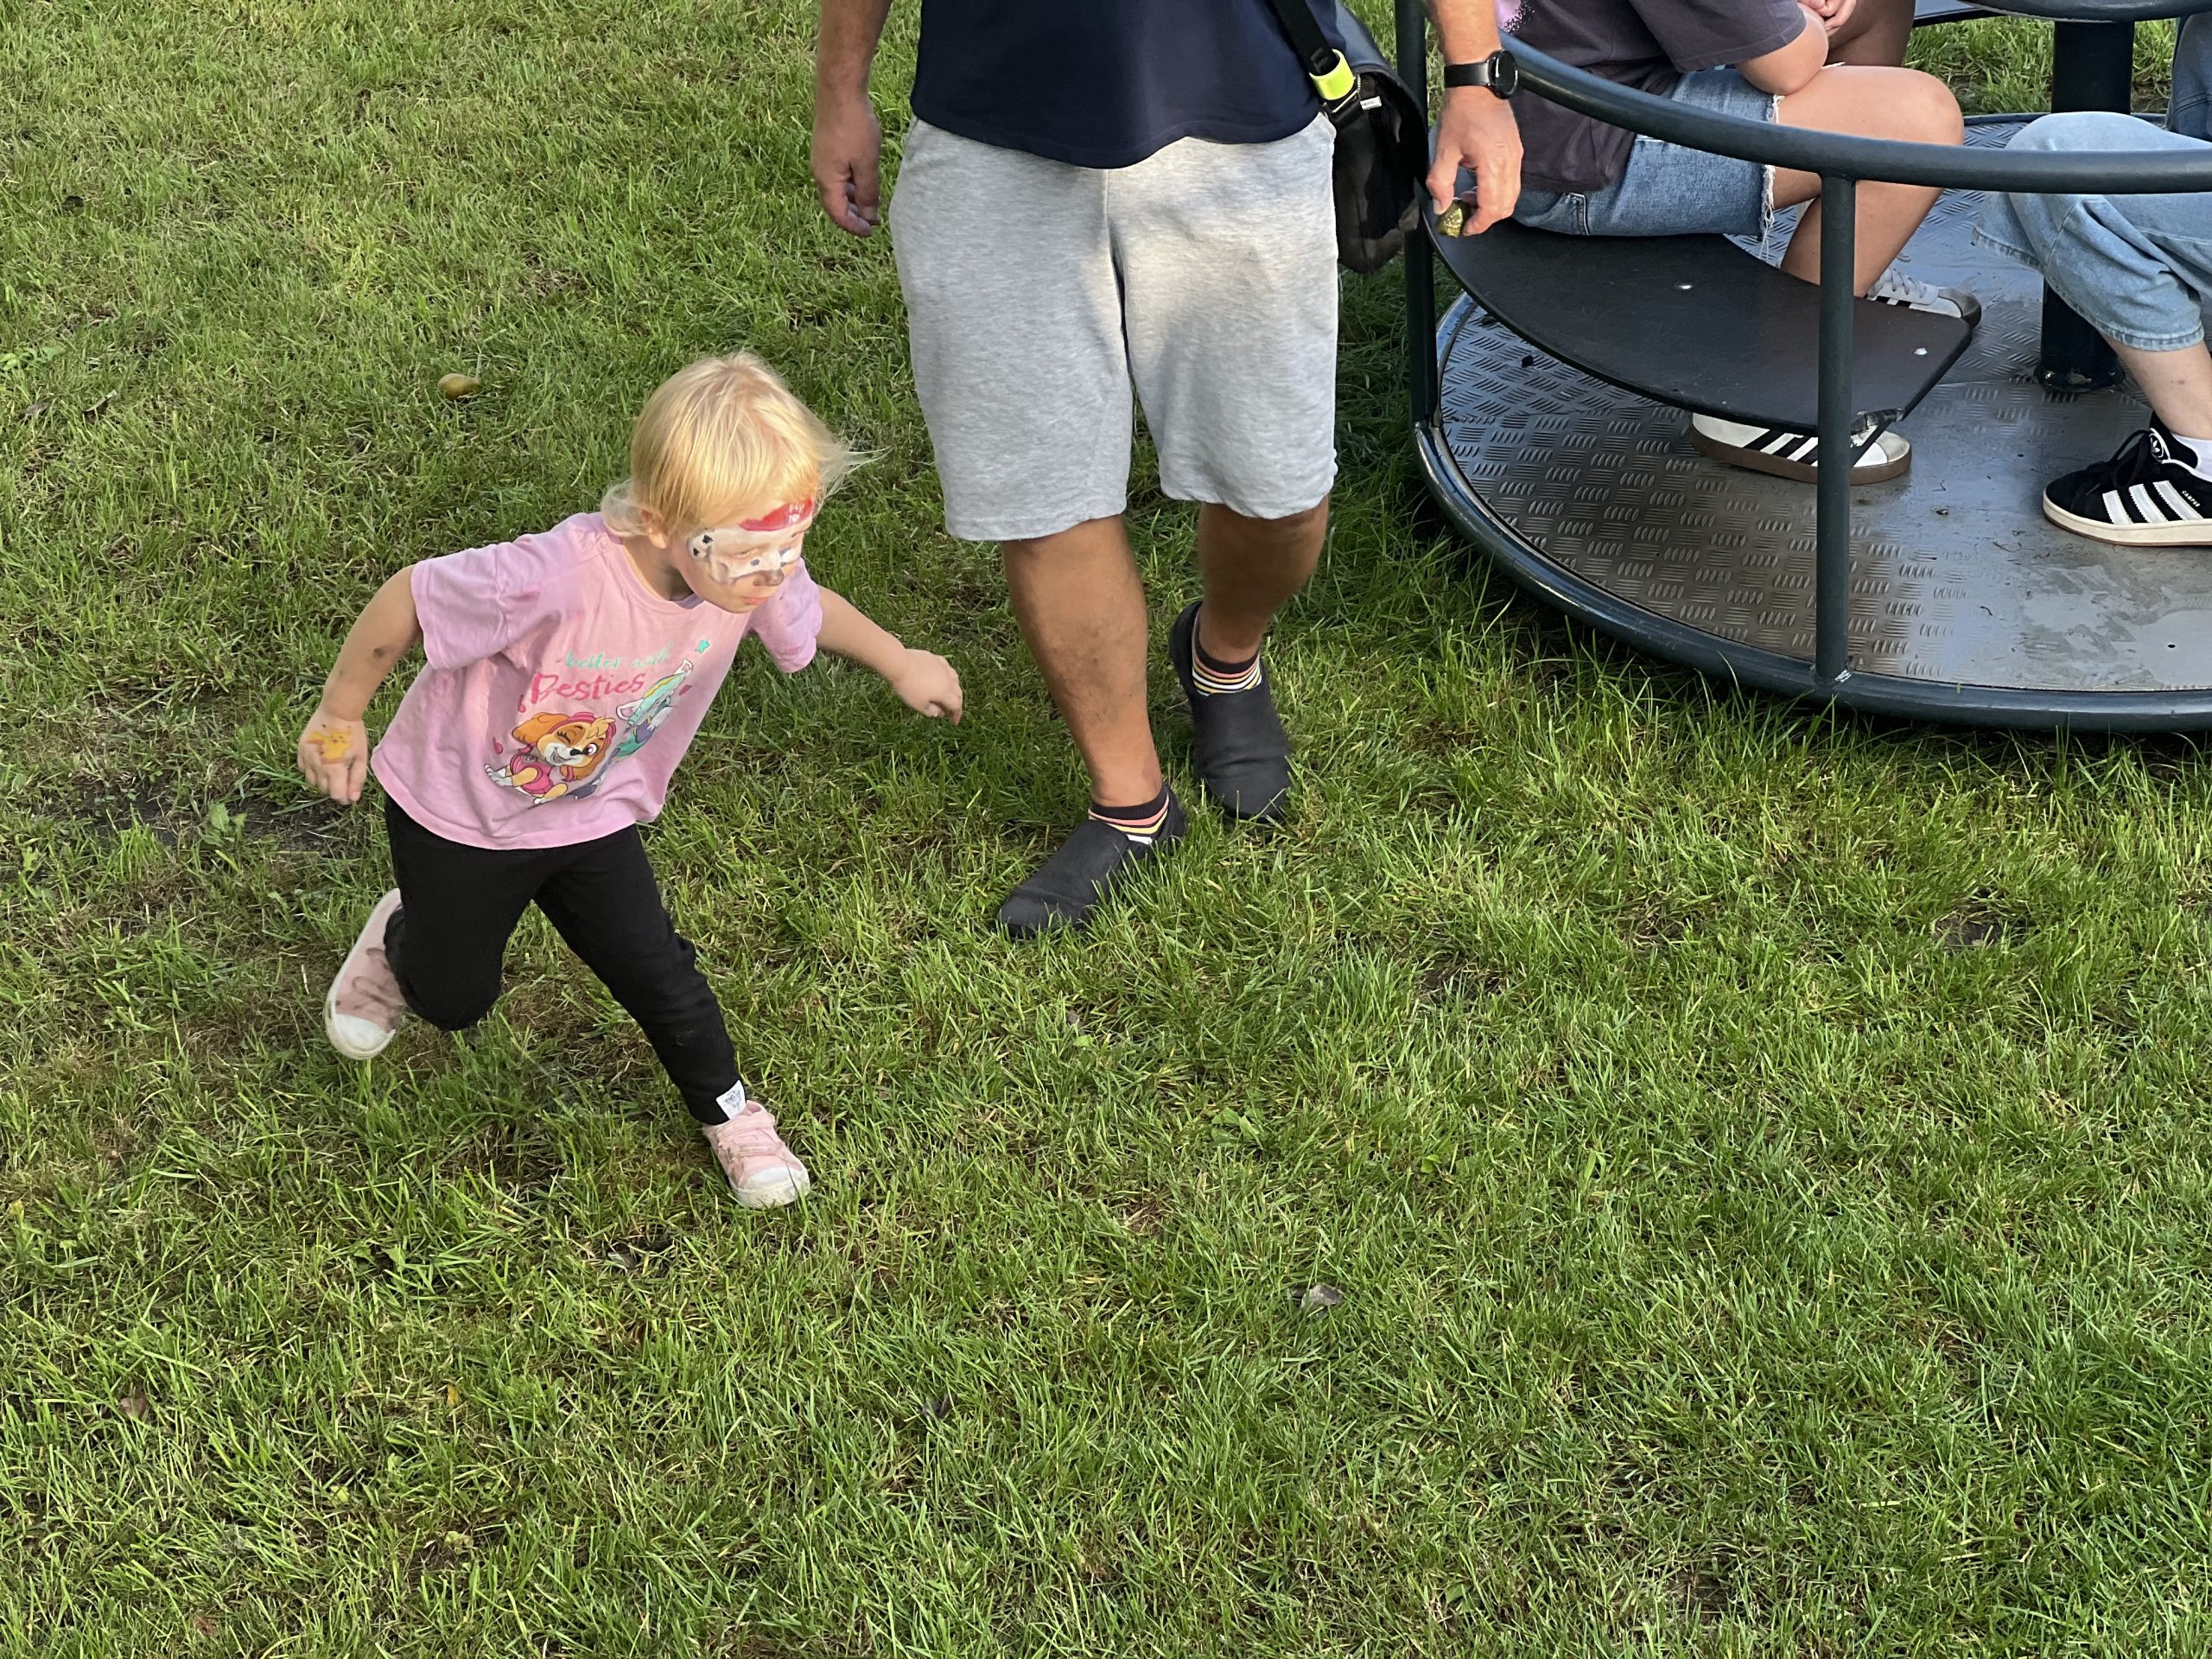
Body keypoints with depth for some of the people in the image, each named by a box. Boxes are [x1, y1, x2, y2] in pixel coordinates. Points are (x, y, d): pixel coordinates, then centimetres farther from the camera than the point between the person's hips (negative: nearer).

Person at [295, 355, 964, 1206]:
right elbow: (406, 601, -30)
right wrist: (339, 717, -16)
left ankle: (728, 1112, 25)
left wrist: (901, 662, 17)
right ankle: (403, 942, 50)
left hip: (593, 813, 3)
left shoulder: (757, 573, -24)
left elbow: (811, 611, 2)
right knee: (455, 999, 15)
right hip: (459, 808, -3)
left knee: (654, 970, -1)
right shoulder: (560, 578, -44)